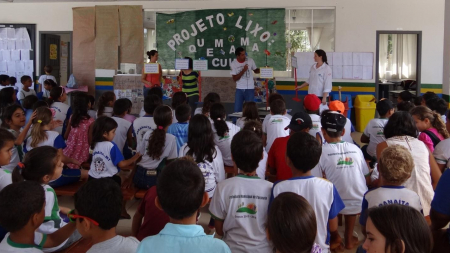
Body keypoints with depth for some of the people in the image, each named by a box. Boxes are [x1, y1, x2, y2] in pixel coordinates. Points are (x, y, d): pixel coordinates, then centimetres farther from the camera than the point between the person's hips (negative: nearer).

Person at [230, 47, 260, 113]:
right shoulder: (233, 64, -6)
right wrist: (243, 70, -19)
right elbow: (235, 79, -8)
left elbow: (256, 70, 11)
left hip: (250, 89, 0)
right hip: (239, 89, 0)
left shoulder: (250, 60, -4)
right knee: (237, 109, 5)